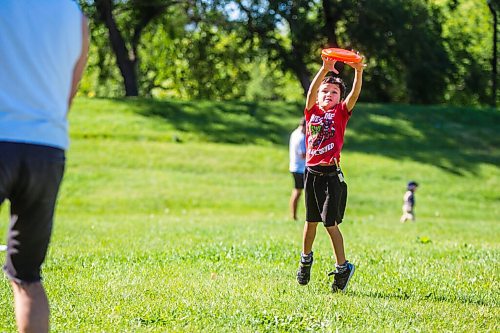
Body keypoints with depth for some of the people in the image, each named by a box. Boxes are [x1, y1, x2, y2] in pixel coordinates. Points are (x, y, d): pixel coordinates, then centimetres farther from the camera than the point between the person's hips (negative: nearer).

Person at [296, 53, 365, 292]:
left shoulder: (341, 113, 2)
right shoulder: (312, 111, 6)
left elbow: (354, 94, -15)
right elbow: (312, 90, -12)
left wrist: (358, 72, -32)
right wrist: (325, 70, -28)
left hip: (332, 174, -3)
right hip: (312, 172, 3)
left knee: (330, 223, -5)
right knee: (311, 220, 15)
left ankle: (342, 268, 5)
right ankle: (306, 259, 35)